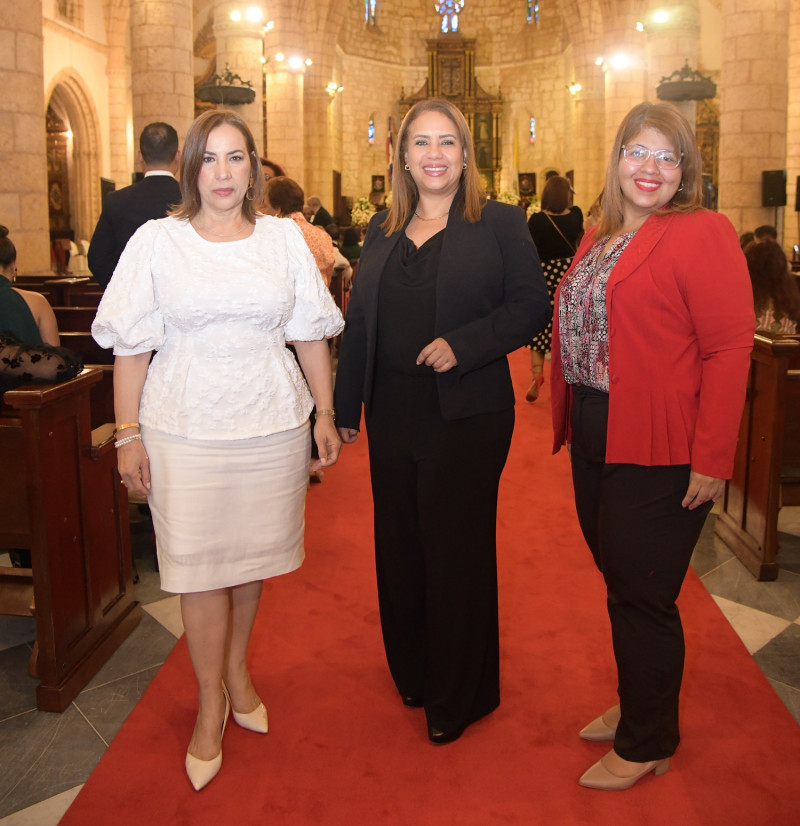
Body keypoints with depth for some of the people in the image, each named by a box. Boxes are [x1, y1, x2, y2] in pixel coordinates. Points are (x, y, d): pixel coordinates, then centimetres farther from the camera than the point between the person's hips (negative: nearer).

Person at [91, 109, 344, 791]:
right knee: (200, 564, 3)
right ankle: (211, 702, 21)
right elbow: (131, 344, 1)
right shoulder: (157, 241, 1)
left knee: (252, 554, 12)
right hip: (186, 427, -1)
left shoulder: (284, 237, 6)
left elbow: (310, 332, 9)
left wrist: (326, 414, 6)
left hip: (271, 424, 2)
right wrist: (127, 434, -3)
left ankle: (237, 670, 35)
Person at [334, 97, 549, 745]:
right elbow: (359, 322, 14)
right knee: (400, 546, 13)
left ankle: (457, 698, 22)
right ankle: (413, 674, 34)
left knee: (457, 552, 4)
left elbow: (531, 306, -7)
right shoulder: (383, 231, 13)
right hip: (393, 415, 5)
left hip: (467, 417, -5)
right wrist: (345, 406, 12)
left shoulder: (499, 224, -1)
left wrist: (463, 344, -20)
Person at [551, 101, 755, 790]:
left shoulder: (701, 233, -9)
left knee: (641, 597, 4)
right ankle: (636, 707, 39)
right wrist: (571, 421, 9)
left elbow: (729, 348, -16)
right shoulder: (599, 241, 15)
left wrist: (711, 460, -20)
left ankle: (647, 744, 24)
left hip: (658, 450, -7)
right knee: (621, 583, 18)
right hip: (595, 441, 7)